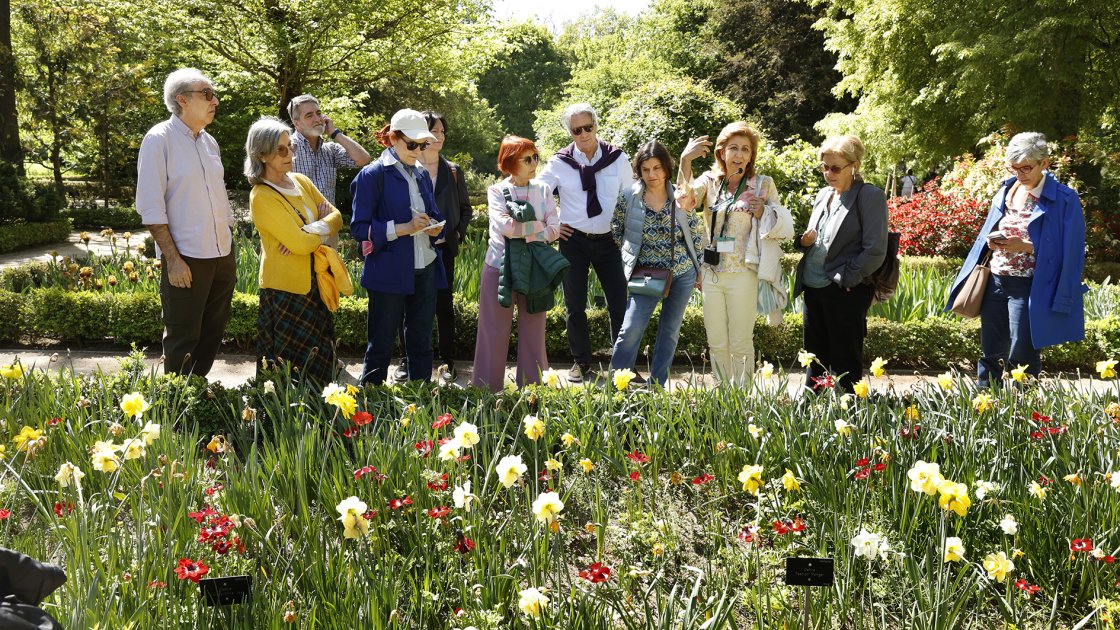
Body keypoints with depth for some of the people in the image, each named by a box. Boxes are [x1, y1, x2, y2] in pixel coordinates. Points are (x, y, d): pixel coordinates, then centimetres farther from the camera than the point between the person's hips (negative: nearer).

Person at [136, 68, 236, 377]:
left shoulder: (209, 142, 12)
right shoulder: (159, 139, -9)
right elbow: (150, 207, -13)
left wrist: (230, 252, 15)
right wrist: (173, 259, -18)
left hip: (222, 256, 7)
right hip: (186, 259, -7)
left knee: (212, 334, 13)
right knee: (182, 340, 0)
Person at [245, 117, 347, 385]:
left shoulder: (301, 181, 8)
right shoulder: (262, 197, -15)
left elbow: (336, 217, 4)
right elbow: (300, 244, -21)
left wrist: (310, 231, -14)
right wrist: (323, 227, -3)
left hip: (315, 283, 7)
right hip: (285, 289, -7)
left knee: (320, 363, 12)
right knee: (292, 369, 2)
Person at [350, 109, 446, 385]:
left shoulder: (422, 174, 13)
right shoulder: (373, 175, -7)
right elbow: (359, 228, -12)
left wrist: (435, 227, -2)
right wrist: (404, 228, -21)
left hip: (425, 270, 6)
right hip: (389, 274, -6)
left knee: (421, 343, 12)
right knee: (380, 348, 2)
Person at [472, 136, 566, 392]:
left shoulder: (543, 190, 7)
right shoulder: (496, 191, 0)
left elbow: (554, 230, -2)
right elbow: (504, 226, -16)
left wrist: (520, 231, -10)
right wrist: (538, 227, -9)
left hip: (534, 271, 2)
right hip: (500, 268, -2)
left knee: (533, 333, 6)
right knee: (494, 333, 2)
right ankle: (487, 389, 10)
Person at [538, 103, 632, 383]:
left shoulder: (618, 159, 0)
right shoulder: (560, 162, -2)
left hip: (608, 241, 0)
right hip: (573, 241, 0)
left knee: (619, 303, -1)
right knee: (575, 306, 6)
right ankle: (581, 363, 20)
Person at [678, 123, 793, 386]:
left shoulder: (763, 185, 0)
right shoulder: (709, 181, 7)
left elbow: (784, 227, 1)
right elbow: (685, 199, -13)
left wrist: (762, 211, -18)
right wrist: (685, 161, -26)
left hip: (743, 274, -3)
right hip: (712, 274, 3)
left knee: (740, 344, 1)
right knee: (716, 343, 11)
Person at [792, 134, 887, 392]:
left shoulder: (870, 197, -7)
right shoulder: (823, 195, 15)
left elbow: (875, 251, -13)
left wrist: (843, 279, -15)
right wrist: (805, 241, 2)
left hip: (846, 293, -7)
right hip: (813, 289, 7)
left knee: (845, 364, 0)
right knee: (815, 359, 14)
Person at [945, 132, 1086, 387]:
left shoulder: (1064, 200, -9)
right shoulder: (1006, 190, 9)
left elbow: (1067, 251, -11)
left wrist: (1024, 246, -21)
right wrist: (991, 242, -4)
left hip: (1029, 287, -6)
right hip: (996, 280, 6)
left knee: (1021, 357, -4)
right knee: (991, 352, 11)